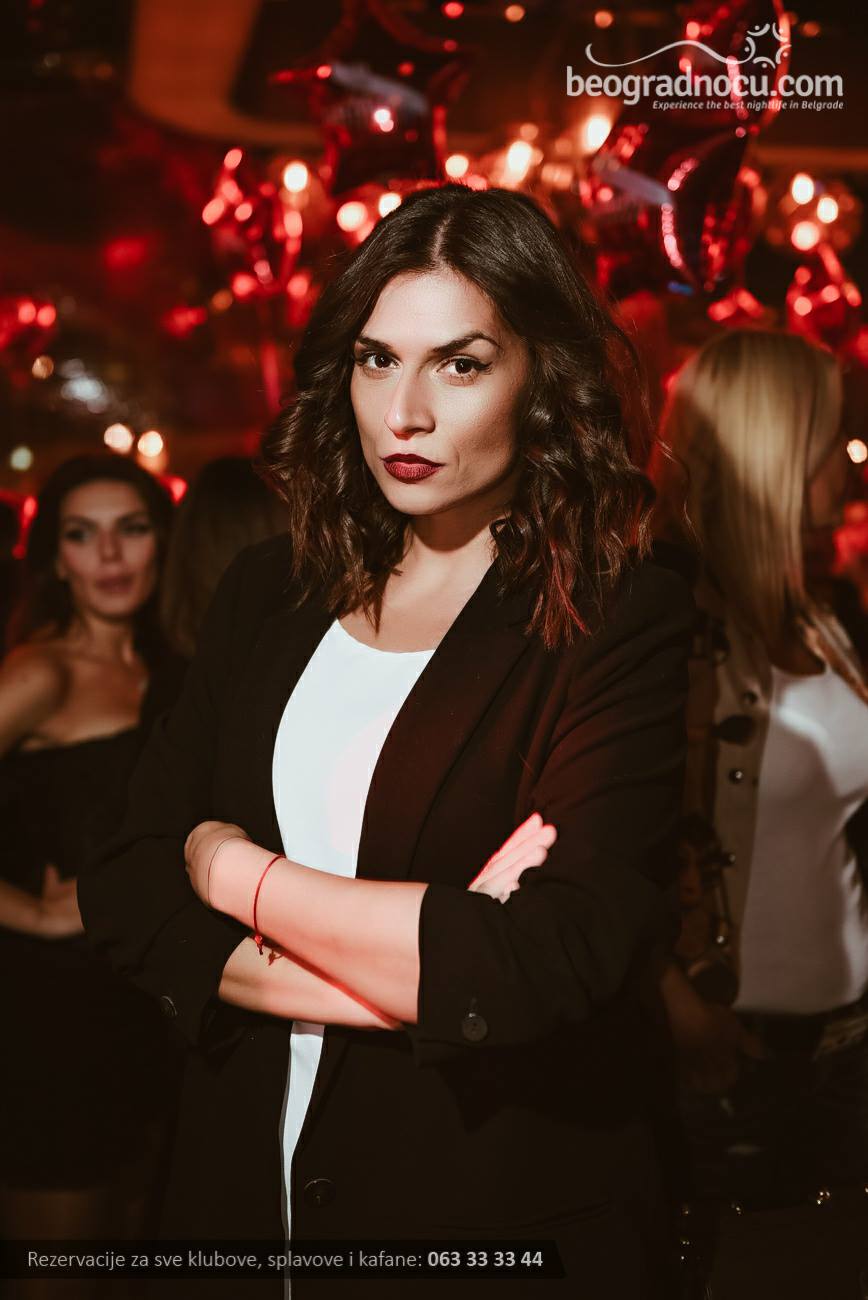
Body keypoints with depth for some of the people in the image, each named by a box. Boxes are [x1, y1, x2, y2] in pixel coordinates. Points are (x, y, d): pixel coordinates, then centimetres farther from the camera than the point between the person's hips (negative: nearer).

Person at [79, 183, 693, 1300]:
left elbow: (554, 966, -24)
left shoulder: (623, 619, -13)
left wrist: (247, 876, -13)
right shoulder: (267, 594, 1)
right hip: (245, 1182, 4)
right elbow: (125, 893, -5)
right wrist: (415, 971, -18)